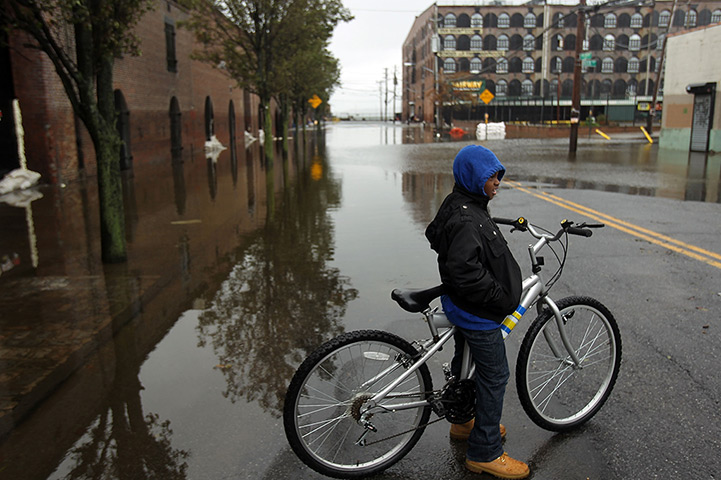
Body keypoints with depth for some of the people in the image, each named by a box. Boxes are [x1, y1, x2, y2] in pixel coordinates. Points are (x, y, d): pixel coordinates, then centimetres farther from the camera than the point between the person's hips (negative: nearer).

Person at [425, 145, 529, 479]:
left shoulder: (461, 207, 5)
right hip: (478, 313, -11)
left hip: (463, 306, 11)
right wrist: (501, 298, -22)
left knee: (466, 361, 24)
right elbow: (465, 272, -34)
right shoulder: (466, 220, -28)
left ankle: (463, 422, 45)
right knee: (494, 376, 1)